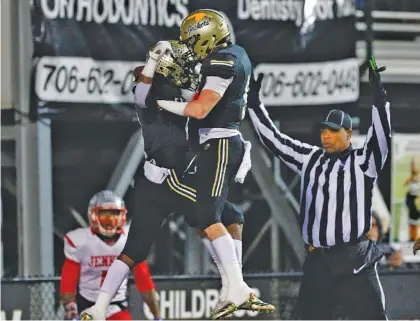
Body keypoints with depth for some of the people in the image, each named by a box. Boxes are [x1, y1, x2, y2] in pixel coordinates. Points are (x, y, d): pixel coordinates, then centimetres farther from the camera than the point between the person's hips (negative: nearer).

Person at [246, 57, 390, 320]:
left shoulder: (363, 162, -2)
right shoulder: (310, 159, 12)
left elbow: (381, 136, -18)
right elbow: (273, 139, 16)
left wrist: (378, 95, -29)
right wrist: (255, 102, 12)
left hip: (354, 261, -5)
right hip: (316, 263, 5)